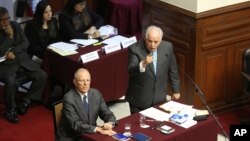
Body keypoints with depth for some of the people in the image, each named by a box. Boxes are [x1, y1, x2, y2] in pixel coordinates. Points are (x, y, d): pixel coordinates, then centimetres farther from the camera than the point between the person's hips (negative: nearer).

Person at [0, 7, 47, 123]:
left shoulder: (15, 25, 5)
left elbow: (25, 43, 3)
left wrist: (13, 51, -12)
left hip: (22, 60, 6)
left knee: (42, 76, -12)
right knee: (11, 82, -35)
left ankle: (26, 101, 4)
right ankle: (10, 110, -11)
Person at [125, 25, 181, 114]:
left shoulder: (167, 47, -3)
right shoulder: (135, 49, -13)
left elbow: (173, 70, 9)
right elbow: (130, 71, -24)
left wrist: (176, 90, 14)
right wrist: (143, 63, -42)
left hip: (159, 98, 2)